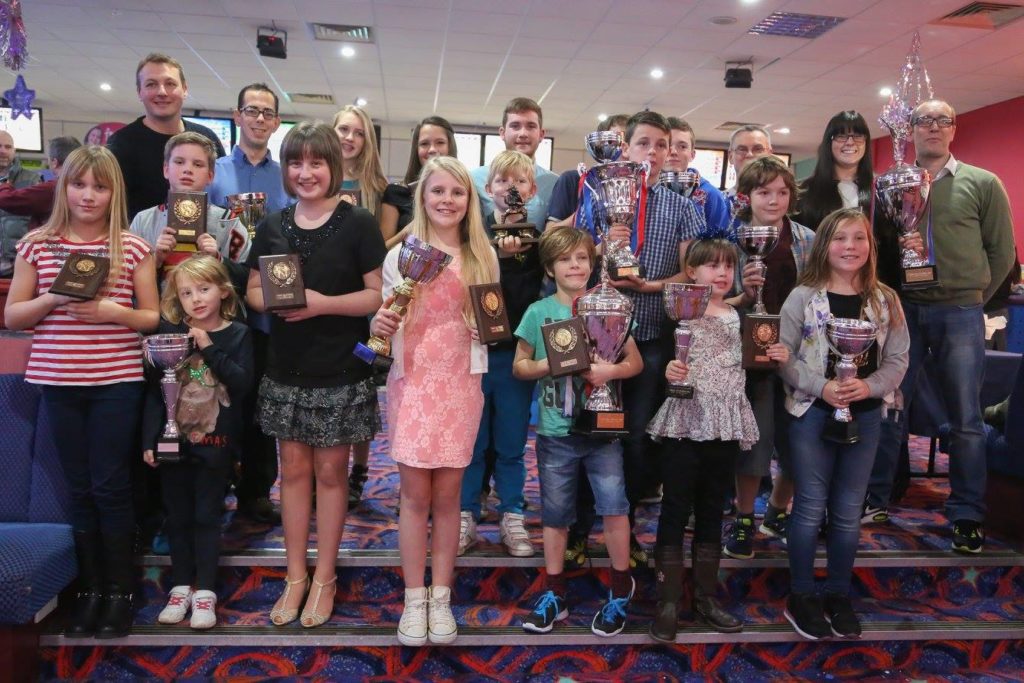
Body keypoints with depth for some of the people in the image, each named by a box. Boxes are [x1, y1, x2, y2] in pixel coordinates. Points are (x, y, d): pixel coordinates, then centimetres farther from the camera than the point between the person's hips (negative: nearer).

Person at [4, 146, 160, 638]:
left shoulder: (132, 248, -1)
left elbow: (154, 318, 1)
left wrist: (113, 311, -17)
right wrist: (52, 299, -12)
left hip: (117, 381, -2)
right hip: (59, 382, 2)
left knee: (110, 486, 3)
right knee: (80, 487, 11)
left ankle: (119, 589, 18)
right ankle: (89, 588, 24)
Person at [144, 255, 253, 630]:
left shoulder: (237, 334, -3)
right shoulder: (168, 331, -1)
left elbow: (243, 384, -14)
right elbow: (154, 389, 0)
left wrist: (209, 349, -21)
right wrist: (149, 439, -3)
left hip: (215, 443, -2)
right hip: (173, 441, 2)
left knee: (207, 516, 6)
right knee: (178, 516, 11)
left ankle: (204, 591, 15)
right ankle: (181, 587, 24)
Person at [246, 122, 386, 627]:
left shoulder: (358, 224, -6)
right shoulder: (272, 226, 7)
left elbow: (379, 294, -9)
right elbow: (253, 290, 11)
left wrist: (323, 303, -21)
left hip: (341, 372, -4)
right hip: (286, 370, 4)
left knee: (330, 471, 7)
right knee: (293, 468, 11)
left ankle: (324, 577, 23)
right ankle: (295, 575, 26)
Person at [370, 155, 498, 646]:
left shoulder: (483, 257, 8)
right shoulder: (400, 255, 3)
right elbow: (385, 321, 5)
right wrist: (380, 326, -16)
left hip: (461, 384, 1)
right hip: (412, 383, -1)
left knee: (447, 494, 6)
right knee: (415, 494, 1)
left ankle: (441, 598, 18)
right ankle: (414, 599, 15)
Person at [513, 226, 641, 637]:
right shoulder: (538, 312, 0)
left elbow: (635, 362, 5)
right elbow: (519, 366, 4)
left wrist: (610, 370, -15)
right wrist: (551, 364, -15)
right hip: (555, 430, 0)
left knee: (614, 505, -5)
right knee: (555, 513, 11)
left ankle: (621, 587, 19)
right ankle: (554, 594, 28)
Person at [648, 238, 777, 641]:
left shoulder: (740, 317, 12)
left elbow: (747, 369, 18)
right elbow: (662, 363, -6)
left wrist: (774, 359, 0)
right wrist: (668, 371, -27)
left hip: (725, 426, 5)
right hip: (682, 423, -5)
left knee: (712, 512, 13)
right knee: (675, 510, 0)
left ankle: (705, 598, 25)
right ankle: (668, 601, 10)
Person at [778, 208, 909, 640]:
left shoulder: (885, 300, 3)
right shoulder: (803, 297, -7)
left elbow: (898, 359, 2)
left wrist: (869, 386, -16)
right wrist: (822, 387, -20)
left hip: (865, 415, 3)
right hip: (812, 412, -3)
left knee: (848, 512, 12)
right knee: (810, 508, 4)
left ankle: (839, 596, 28)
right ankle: (800, 597, 19)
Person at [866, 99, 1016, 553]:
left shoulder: (982, 184, 3)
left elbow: (1001, 252, 5)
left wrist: (972, 297, 5)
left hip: (959, 314, -1)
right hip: (902, 309, 1)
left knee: (965, 420, 3)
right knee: (888, 409, 6)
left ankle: (967, 516, 14)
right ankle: (875, 500, 18)